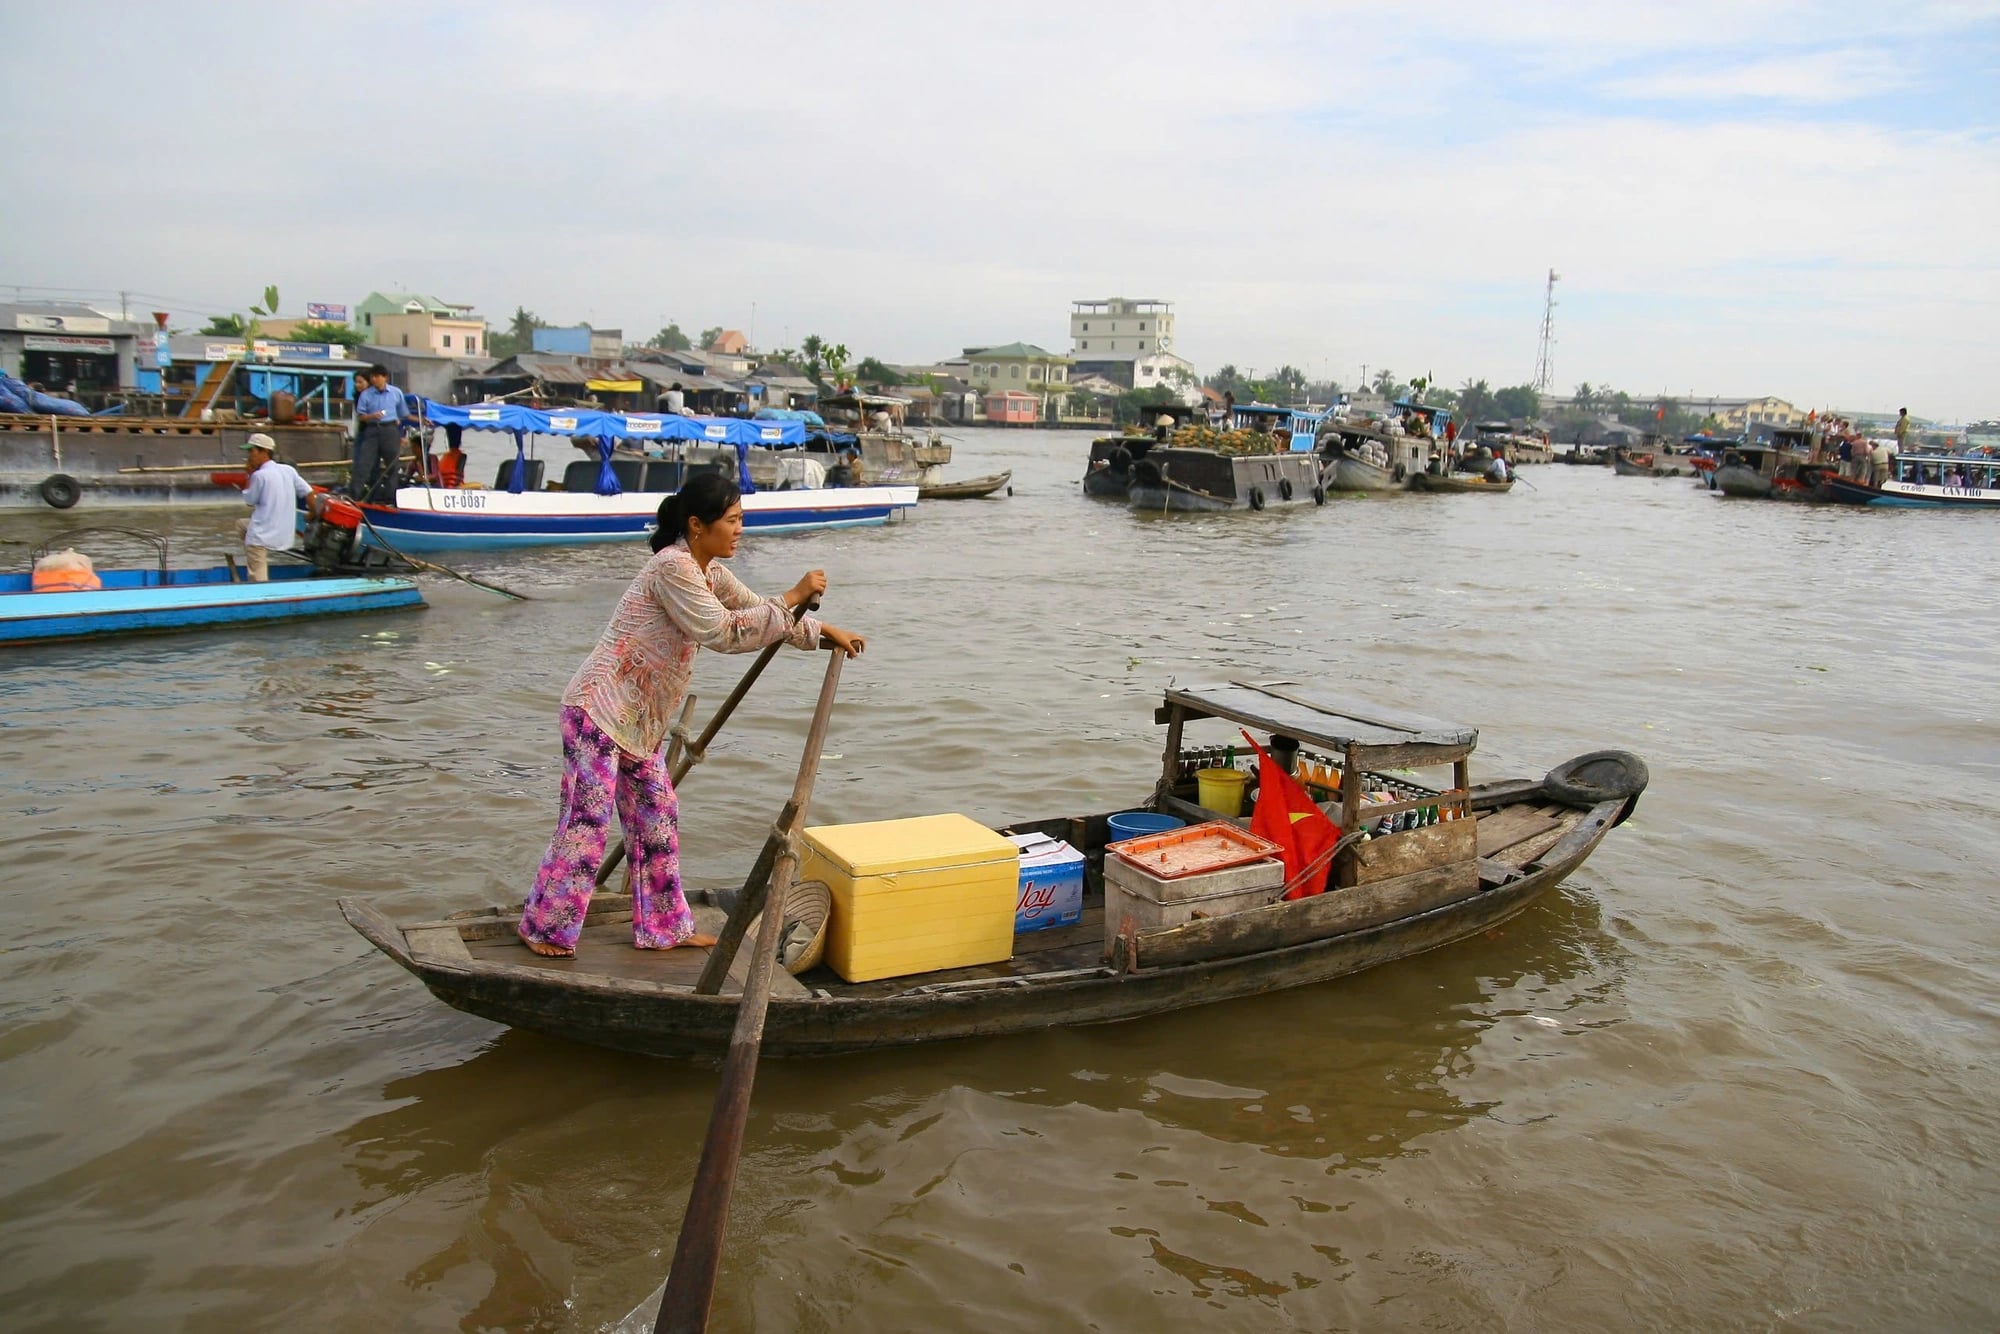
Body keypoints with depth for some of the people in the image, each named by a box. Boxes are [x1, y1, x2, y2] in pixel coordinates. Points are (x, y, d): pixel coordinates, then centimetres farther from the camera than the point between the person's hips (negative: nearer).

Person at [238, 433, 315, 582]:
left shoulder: (260, 475, -14)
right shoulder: (288, 470, 5)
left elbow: (248, 500, 0)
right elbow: (308, 492, 6)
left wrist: (250, 475, 6)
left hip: (262, 535, -8)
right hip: (285, 534, 8)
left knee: (258, 579, -5)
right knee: (241, 523, 32)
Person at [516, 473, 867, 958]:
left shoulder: (710, 572, 10)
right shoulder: (672, 566, -20)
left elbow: (756, 609, 21)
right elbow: (722, 631, -24)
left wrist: (827, 631, 17)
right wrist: (793, 596, -22)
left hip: (639, 719, 10)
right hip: (599, 708, -10)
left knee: (657, 817, 12)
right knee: (587, 817, -5)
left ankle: (663, 926, 22)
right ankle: (544, 926, 10)